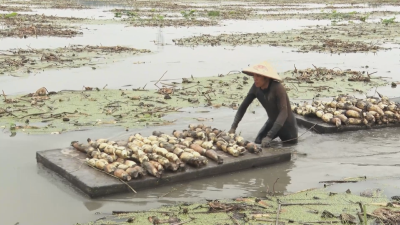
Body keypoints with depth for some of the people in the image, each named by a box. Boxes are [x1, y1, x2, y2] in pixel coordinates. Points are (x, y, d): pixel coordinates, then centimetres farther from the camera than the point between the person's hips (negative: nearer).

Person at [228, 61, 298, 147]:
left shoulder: (278, 88, -31)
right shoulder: (256, 87, -14)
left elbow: (283, 113, -35)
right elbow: (243, 106, -7)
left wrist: (269, 136, -41)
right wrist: (233, 127, -17)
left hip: (287, 125, -5)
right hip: (272, 122, 5)